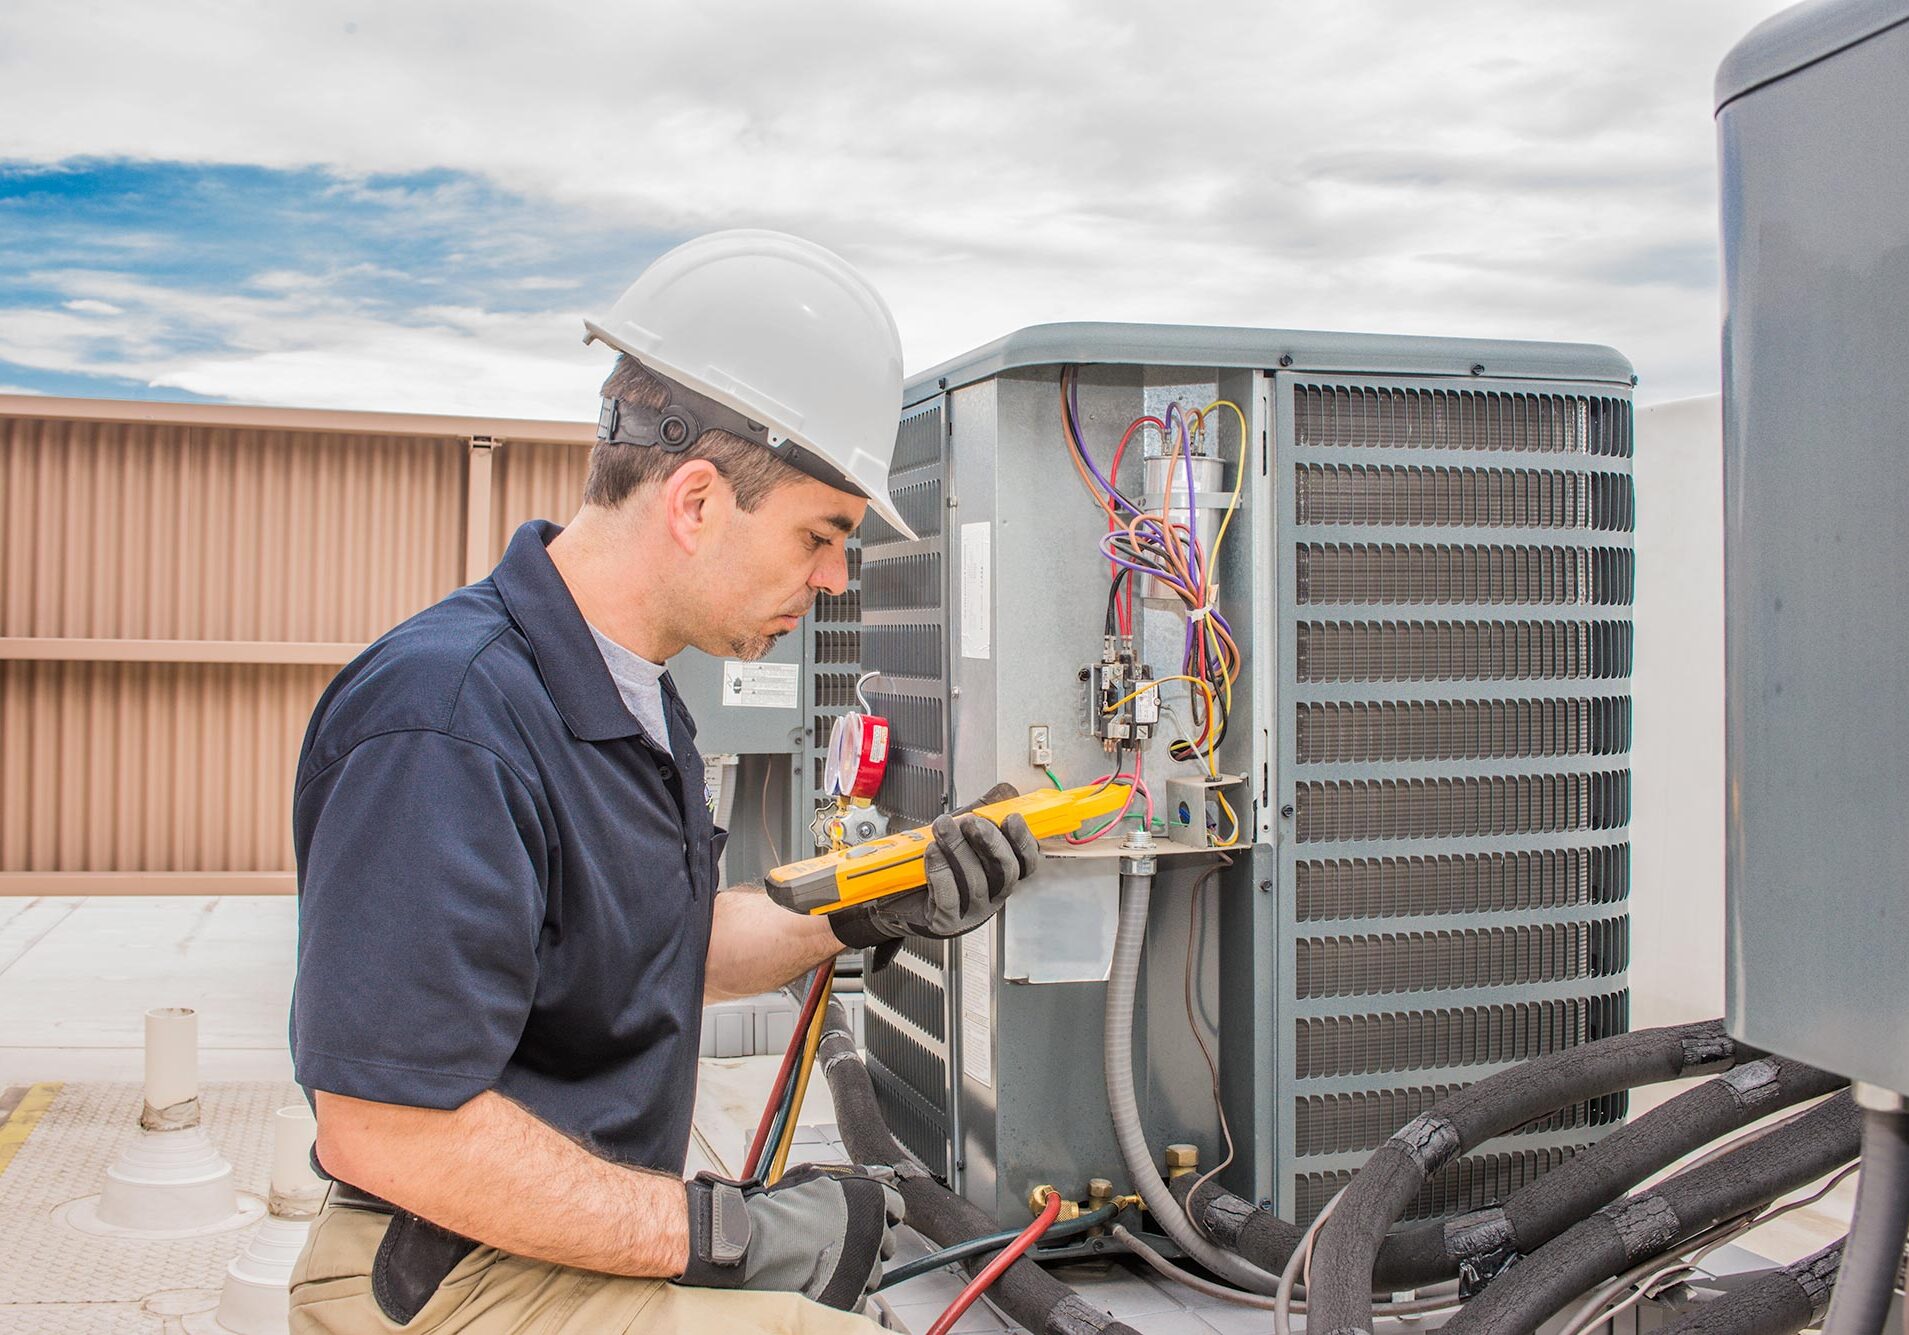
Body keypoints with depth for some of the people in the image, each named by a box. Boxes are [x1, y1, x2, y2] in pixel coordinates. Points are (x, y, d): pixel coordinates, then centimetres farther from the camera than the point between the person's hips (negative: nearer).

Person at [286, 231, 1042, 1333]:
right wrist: (732, 1234, -22)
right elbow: (388, 1133, -27)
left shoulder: (633, 690, 9)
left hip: (592, 1230, 9)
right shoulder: (448, 725, -25)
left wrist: (870, 912, 1)